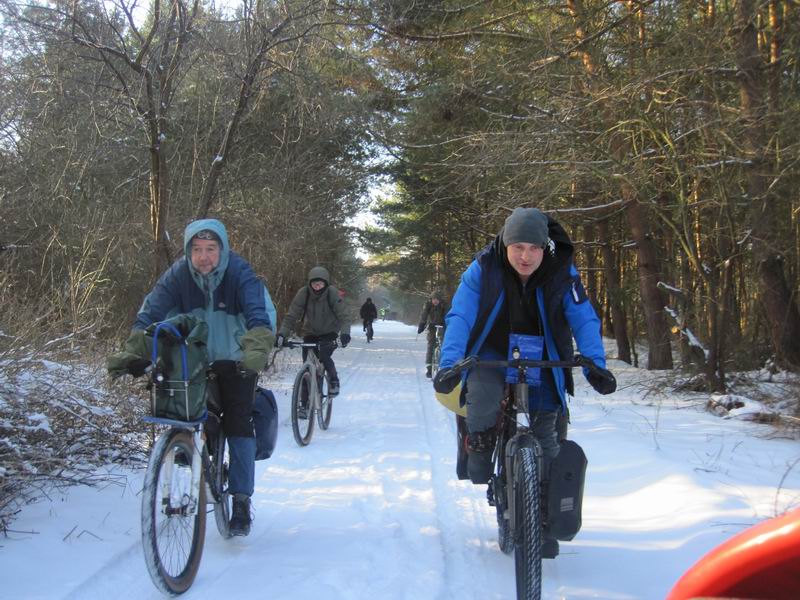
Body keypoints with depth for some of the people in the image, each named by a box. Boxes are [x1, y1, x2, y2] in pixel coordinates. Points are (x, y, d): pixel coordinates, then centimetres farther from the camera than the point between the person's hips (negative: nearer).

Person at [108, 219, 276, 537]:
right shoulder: (178, 275, -15)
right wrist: (132, 354, -38)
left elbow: (261, 317, -34)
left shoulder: (241, 275, -22)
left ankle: (241, 501, -1)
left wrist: (255, 353, -53)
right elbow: (149, 315, -21)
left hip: (235, 362, -2)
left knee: (238, 425, -11)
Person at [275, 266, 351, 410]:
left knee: (324, 356, -28)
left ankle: (334, 381, 0)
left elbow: (343, 316, -24)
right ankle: (305, 402, 7)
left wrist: (345, 333, -43)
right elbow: (291, 316, -19)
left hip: (329, 333, -2)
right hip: (310, 333, 2)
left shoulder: (332, 293, -21)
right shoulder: (303, 293, -19)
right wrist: (281, 334, -33)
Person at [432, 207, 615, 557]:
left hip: (541, 359, 1)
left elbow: (584, 319, -18)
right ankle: (479, 447, -1)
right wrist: (449, 364, -39)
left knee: (544, 434, -4)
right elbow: (460, 317, -25)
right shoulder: (484, 268, -20)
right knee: (483, 397, -33)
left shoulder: (561, 271, -16)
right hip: (492, 354, -1)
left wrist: (595, 365, -34)